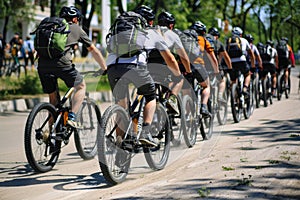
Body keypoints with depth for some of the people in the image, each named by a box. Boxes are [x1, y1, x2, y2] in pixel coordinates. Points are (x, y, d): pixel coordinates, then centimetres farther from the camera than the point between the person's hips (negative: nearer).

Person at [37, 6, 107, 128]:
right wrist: (105, 68, 36)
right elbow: (94, 51, 25)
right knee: (81, 86, 17)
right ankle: (71, 117, 0)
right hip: (61, 62, -5)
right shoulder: (76, 29, 20)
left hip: (42, 64, 5)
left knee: (52, 97, 20)